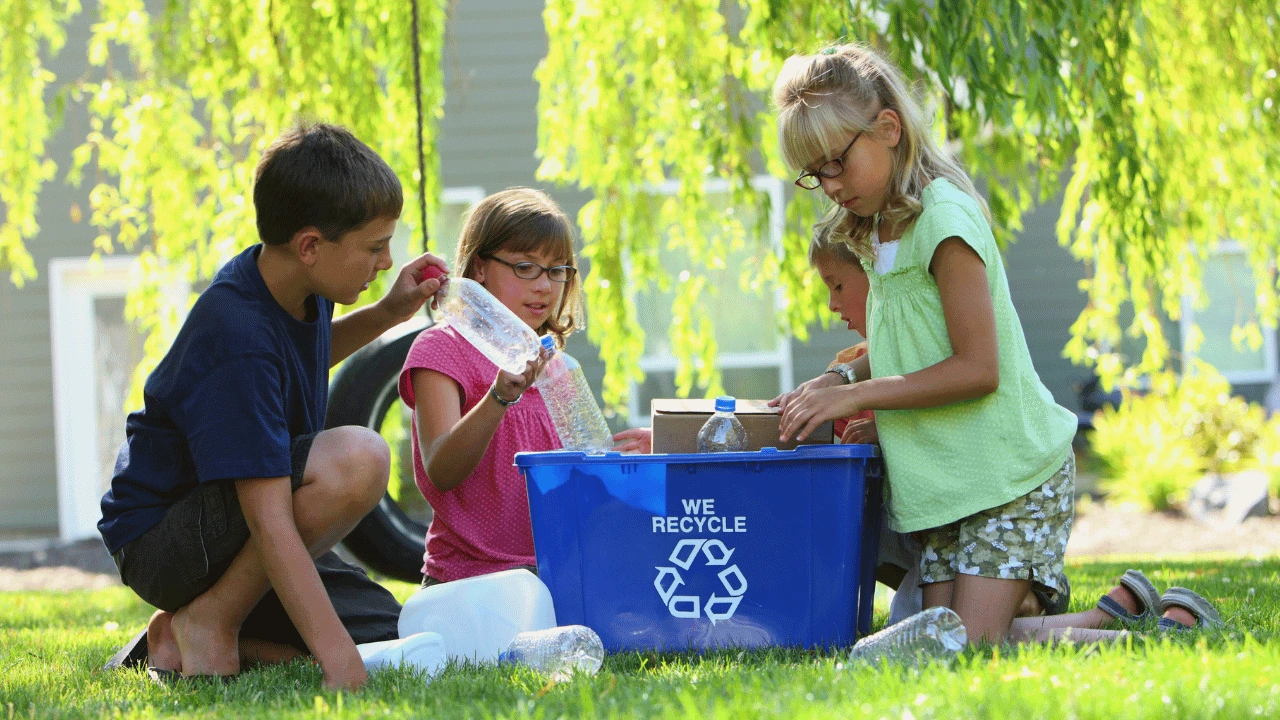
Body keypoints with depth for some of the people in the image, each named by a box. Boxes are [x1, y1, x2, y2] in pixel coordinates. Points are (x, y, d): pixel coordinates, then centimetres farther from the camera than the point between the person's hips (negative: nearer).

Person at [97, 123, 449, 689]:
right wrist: (337, 657, -40)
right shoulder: (239, 340, -29)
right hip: (159, 543, -10)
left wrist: (387, 314, 10)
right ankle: (210, 620, -14)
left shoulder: (296, 285, -1)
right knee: (358, 458, -32)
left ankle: (183, 641, 5)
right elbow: (269, 519, -35)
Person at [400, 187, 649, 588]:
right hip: (472, 576, -7)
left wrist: (616, 455, 5)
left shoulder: (546, 362, 20)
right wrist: (500, 397, -33)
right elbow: (441, 472, -18)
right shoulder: (442, 348, -3)